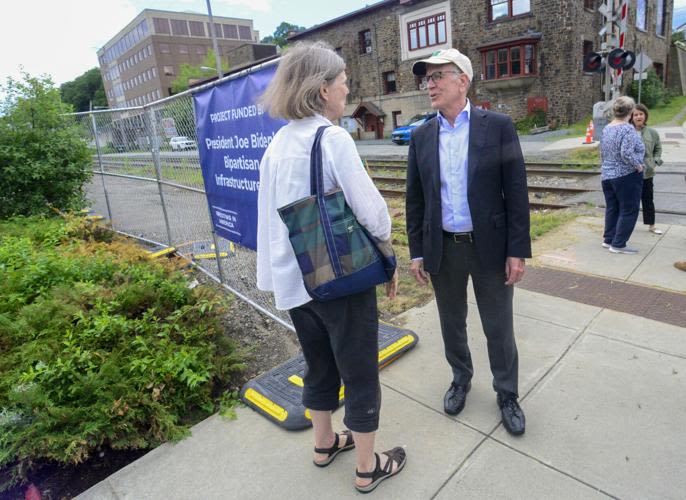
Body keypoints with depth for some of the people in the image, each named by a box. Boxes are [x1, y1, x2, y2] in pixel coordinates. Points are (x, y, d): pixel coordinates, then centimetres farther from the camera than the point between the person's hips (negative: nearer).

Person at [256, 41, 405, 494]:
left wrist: (273, 274, 16)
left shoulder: (277, 143, 4)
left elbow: (268, 215, 8)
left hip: (294, 279, 7)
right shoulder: (333, 139, -16)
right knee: (361, 376, 12)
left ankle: (325, 444, 45)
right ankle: (368, 469, 31)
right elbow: (370, 209, -16)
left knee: (320, 368, 24)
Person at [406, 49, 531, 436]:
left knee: (499, 328, 11)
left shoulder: (498, 126, -5)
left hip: (490, 245, -2)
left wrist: (518, 251, -10)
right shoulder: (421, 136, 3)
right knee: (452, 323, 18)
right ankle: (461, 378, 43)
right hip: (442, 248, 3)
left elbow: (516, 192, -6)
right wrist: (417, 252, 3)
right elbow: (415, 200, 5)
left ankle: (507, 394, 34)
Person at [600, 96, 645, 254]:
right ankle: (618, 244, 3)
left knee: (611, 208, 16)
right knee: (628, 211, 1)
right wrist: (638, 165, -12)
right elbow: (626, 153, -26)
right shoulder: (627, 129, -16)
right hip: (626, 176, -8)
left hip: (607, 175, 8)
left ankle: (608, 239, 23)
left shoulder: (606, 129, 8)